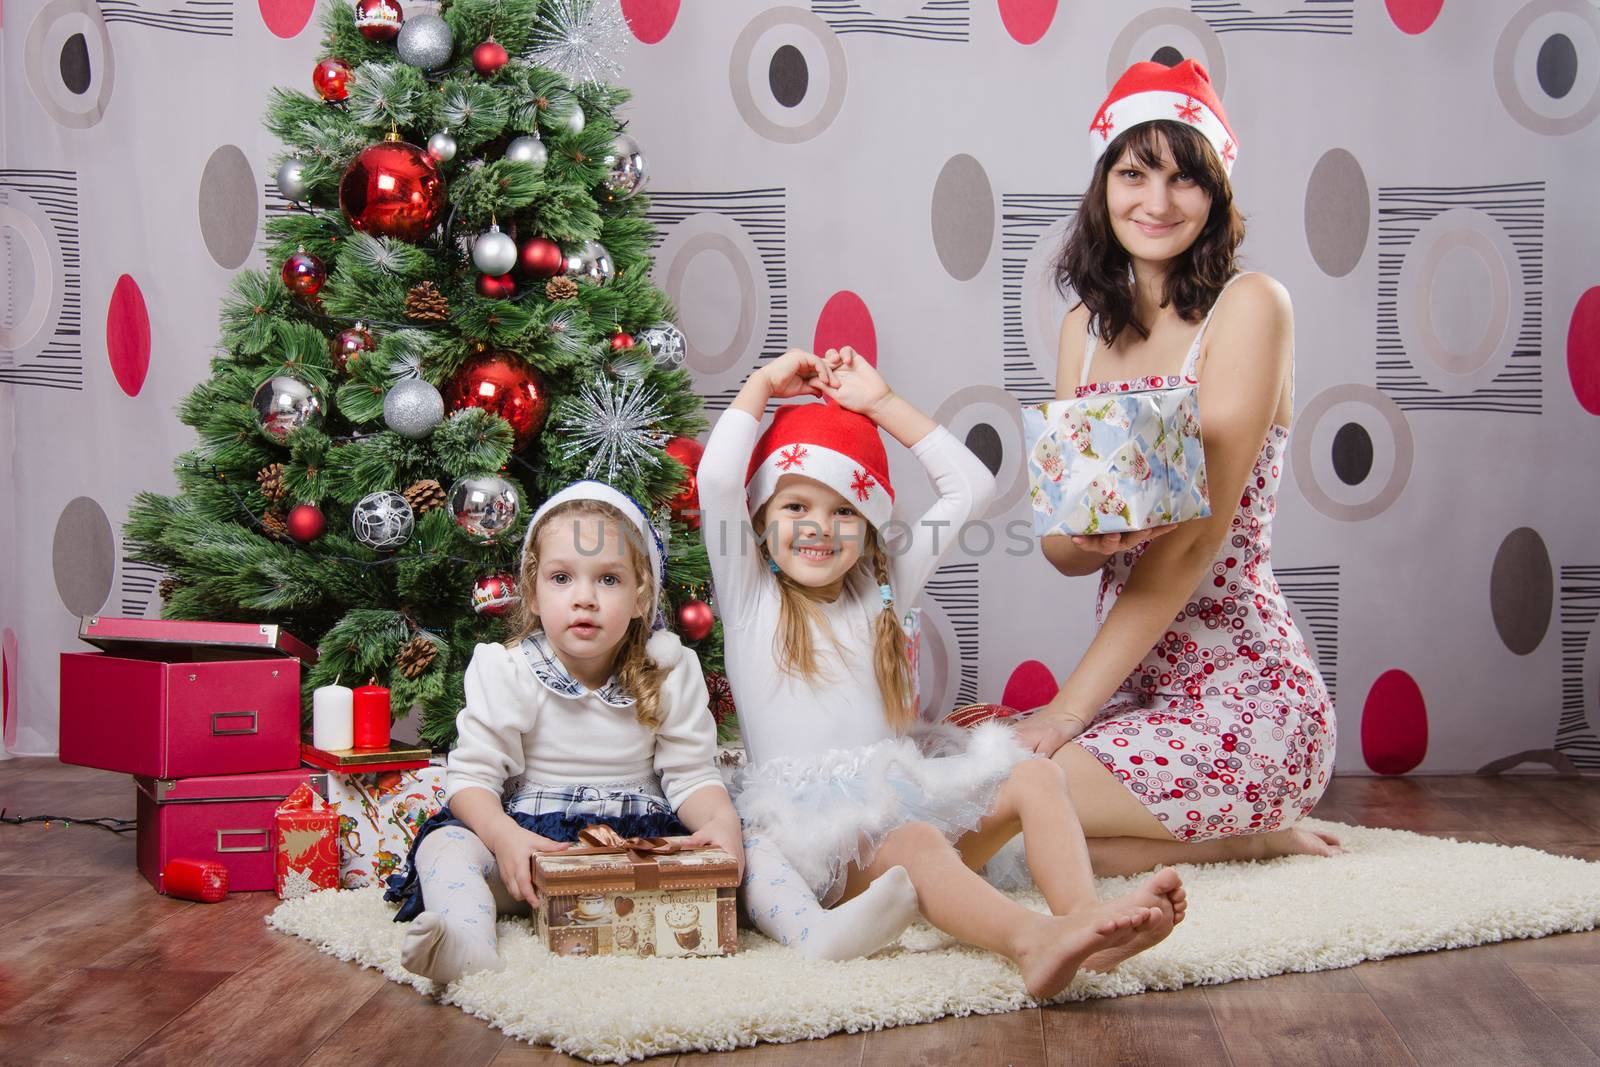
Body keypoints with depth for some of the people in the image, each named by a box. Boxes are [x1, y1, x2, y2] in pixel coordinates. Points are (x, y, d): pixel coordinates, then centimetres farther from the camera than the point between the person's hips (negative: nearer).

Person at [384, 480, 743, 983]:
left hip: (641, 838, 2)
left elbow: (691, 774, -2)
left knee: (735, 846, -22)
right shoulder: (507, 673, -4)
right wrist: (504, 837, -30)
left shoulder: (670, 672, 0)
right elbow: (471, 775, -8)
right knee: (445, 841, -29)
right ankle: (467, 946, -53)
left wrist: (722, 819, -26)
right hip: (533, 839, -1)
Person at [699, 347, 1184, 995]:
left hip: (901, 796, 6)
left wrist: (881, 402, 14)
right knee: (913, 844, -36)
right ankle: (1032, 942, -62)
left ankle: (1084, 914, -41)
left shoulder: (878, 589, 18)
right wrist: (764, 384, 3)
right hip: (812, 831, -6)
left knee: (1035, 776, -15)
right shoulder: (749, 597, 6)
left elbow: (971, 486, 16)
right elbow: (716, 479, -11)